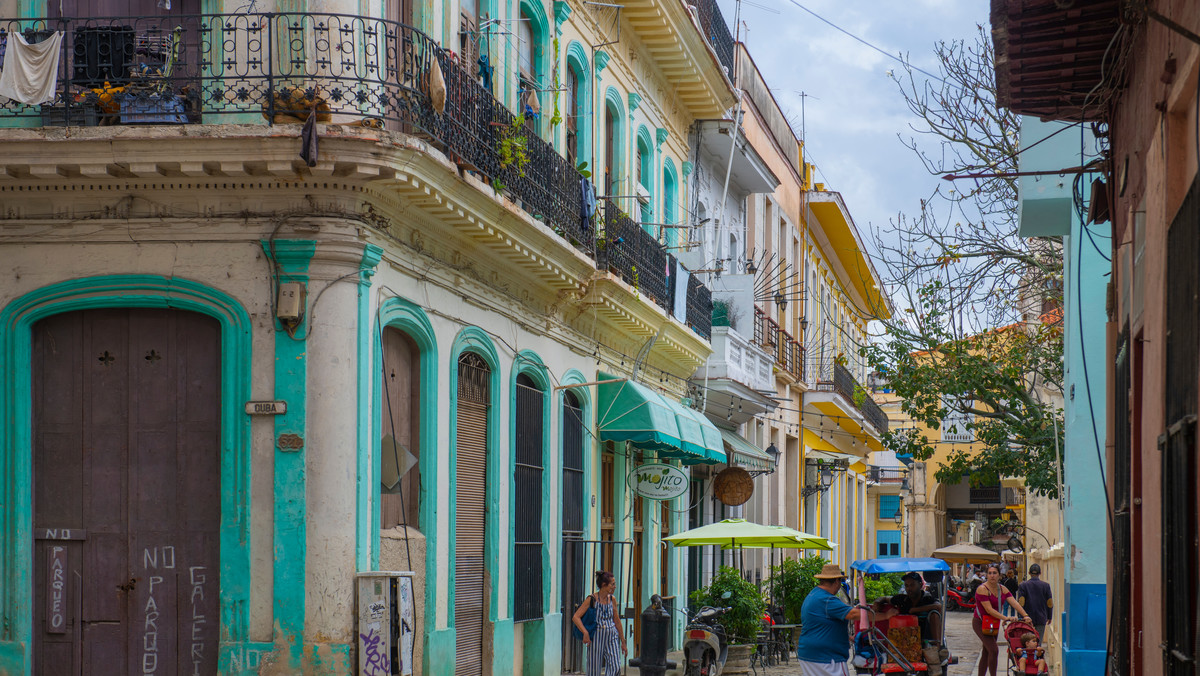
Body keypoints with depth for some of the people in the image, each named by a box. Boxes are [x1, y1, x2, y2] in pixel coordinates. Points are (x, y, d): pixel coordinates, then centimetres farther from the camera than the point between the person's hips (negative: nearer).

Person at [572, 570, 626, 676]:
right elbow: (576, 617, -12)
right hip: (596, 637, -4)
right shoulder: (591, 600, -8)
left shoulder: (612, 600, 6)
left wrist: (623, 642, 20)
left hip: (612, 636, 4)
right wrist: (585, 632, -25)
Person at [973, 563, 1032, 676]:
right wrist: (1005, 618, -29)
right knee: (994, 650, -18)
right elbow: (989, 609, -23)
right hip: (981, 623, -7)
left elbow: (1014, 603, -4)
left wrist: (1025, 615, -18)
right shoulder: (982, 589, -17)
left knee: (986, 653, 11)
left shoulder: (1002, 589, 5)